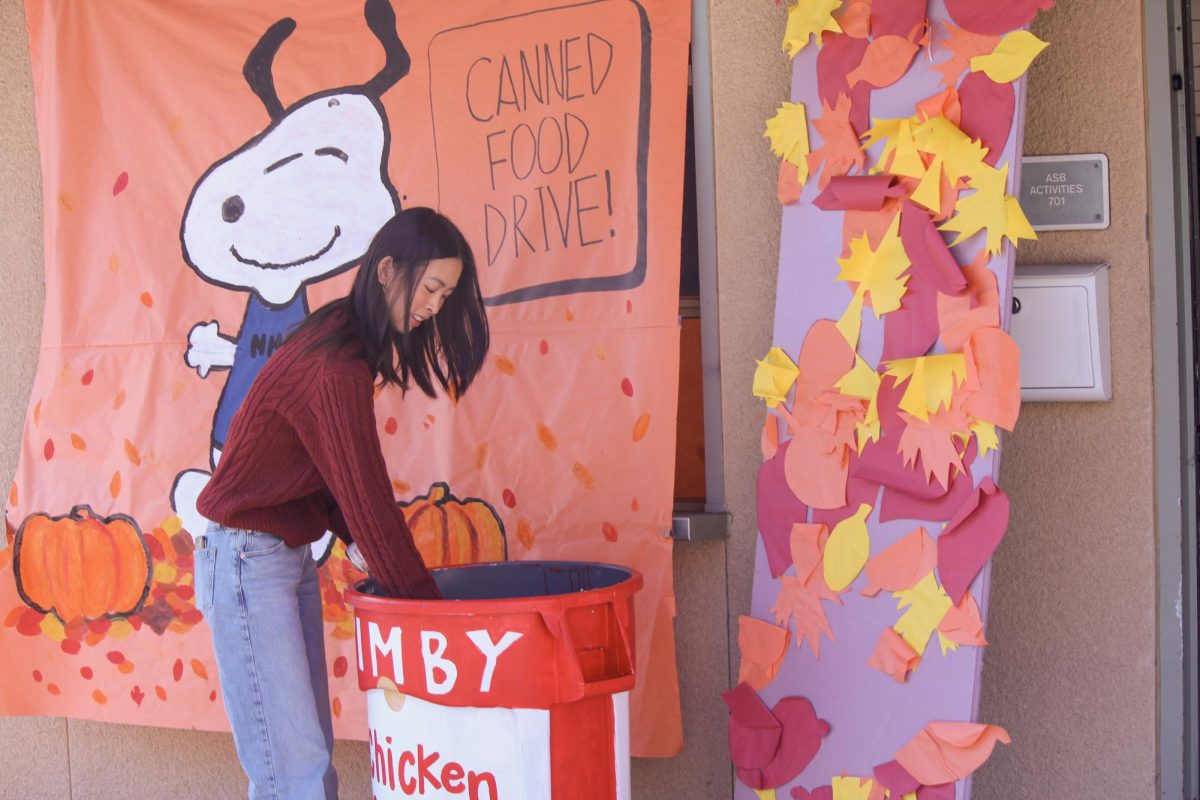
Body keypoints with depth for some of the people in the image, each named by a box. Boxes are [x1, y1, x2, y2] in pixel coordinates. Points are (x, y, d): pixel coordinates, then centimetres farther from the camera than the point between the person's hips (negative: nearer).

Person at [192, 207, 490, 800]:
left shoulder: (342, 337, 7)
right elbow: (365, 497, -20)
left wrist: (375, 554, 2)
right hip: (248, 560, -10)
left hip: (291, 554, 10)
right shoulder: (337, 368, -22)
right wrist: (423, 600, -13)